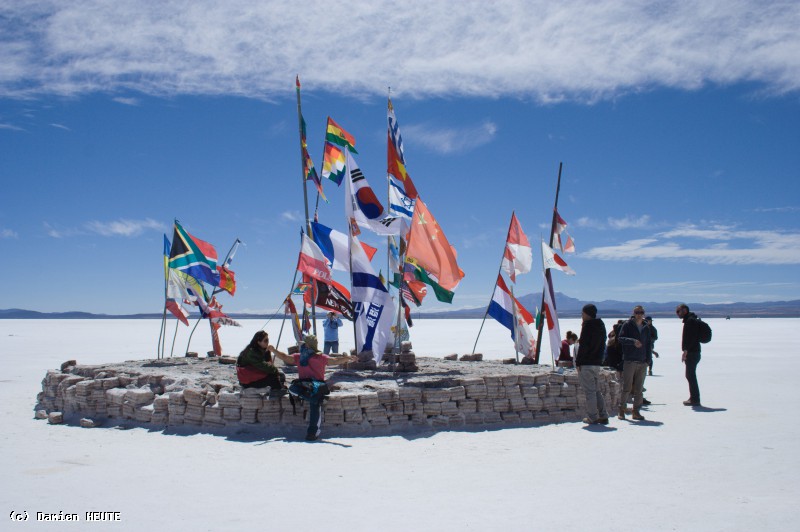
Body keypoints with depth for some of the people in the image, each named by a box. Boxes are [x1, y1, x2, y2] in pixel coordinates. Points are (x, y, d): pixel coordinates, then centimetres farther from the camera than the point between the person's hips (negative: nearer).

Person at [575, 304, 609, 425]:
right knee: (596, 390, 15)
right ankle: (603, 416, 13)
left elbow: (583, 345, -16)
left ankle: (592, 417, -1)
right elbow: (602, 345, 17)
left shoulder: (588, 325, -12)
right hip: (597, 362, 8)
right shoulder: (601, 325, 15)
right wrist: (599, 359, 18)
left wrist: (578, 362, -12)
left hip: (587, 363, -8)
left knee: (589, 391, -3)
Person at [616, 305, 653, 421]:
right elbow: (620, 338, -10)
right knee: (626, 387, -5)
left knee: (639, 389, 7)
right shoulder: (627, 325, 0)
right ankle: (621, 409, 5)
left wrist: (647, 358, 8)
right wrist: (633, 341, -24)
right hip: (629, 361, -5)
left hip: (642, 362, 5)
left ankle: (636, 411, 13)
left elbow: (648, 343, 20)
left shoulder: (646, 328, 15)